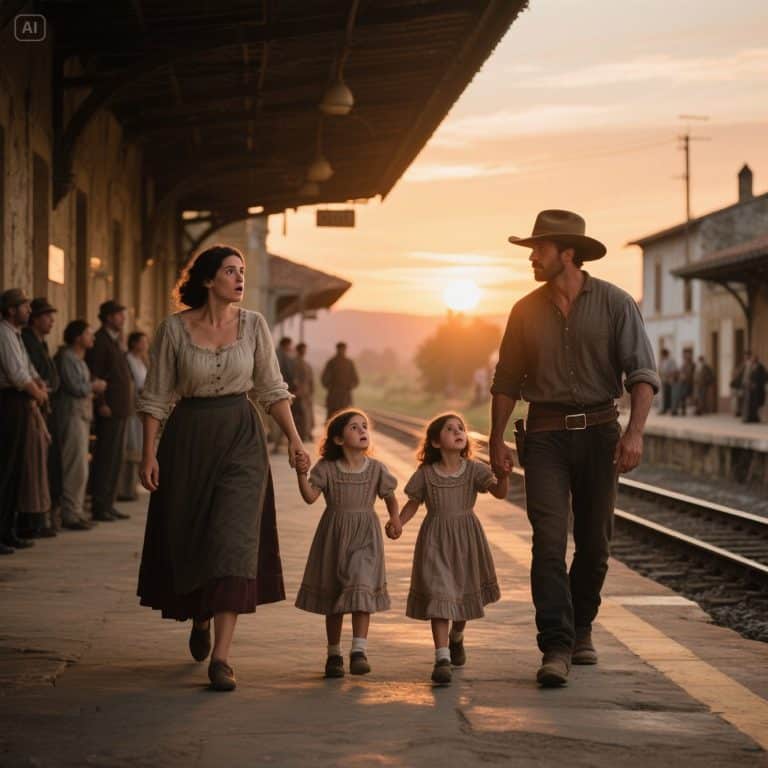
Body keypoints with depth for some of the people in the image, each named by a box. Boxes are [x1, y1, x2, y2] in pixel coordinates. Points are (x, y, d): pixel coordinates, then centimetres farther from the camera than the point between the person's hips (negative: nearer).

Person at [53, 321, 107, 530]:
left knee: (79, 466, 12)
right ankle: (71, 515, -8)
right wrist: (94, 386, -2)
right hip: (71, 415, -10)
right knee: (75, 467, -10)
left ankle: (76, 511, 17)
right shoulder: (66, 358, -10)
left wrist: (91, 388, 2)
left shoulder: (78, 359, 20)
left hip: (82, 414, 10)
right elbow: (75, 387, -16)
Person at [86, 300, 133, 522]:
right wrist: (101, 404, -19)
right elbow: (93, 374, -16)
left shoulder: (114, 341, 19)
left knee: (115, 459, 12)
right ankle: (99, 506, -3)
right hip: (109, 411, -10)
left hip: (120, 409, 10)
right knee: (105, 458, -7)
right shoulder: (99, 341, -10)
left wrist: (126, 404, 16)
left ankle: (108, 504, 17)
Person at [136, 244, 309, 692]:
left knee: (233, 542, -11)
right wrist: (149, 454, -6)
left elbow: (272, 388, 7)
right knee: (187, 538, 10)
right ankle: (199, 618, 41)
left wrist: (294, 439, 1)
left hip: (242, 438, 0)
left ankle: (221, 656, -12)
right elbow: (157, 396, -1)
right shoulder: (174, 329, -5)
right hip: (189, 439, 0)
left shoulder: (253, 325, 0)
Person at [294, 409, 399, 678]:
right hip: (334, 536, 1)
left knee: (361, 588, -15)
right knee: (332, 593, 7)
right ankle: (334, 654, 18)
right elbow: (310, 497, -12)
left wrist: (395, 517, -10)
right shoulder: (326, 468, -4)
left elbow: (390, 496, 9)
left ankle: (359, 651, -16)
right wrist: (302, 475, -28)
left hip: (365, 537, -1)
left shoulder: (376, 469, 0)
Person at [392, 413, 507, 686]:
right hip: (436, 541, -2)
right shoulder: (426, 474, -4)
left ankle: (456, 637, 47)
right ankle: (442, 657, -13)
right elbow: (413, 503, 5)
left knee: (464, 591, 17)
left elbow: (500, 492, -13)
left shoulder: (474, 470, -4)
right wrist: (397, 522, -12)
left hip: (466, 540, 2)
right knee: (439, 593, -11)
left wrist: (503, 473, -33)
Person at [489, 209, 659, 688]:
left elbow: (643, 372, -9)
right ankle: (556, 648, -13)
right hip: (546, 433, 1)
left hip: (598, 430, -1)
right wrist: (497, 440, 7)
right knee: (549, 540, -11)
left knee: (594, 541, 8)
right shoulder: (527, 311, 7)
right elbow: (507, 381, 13)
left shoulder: (615, 304, -2)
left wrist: (635, 432, -21)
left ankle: (581, 628, 29)